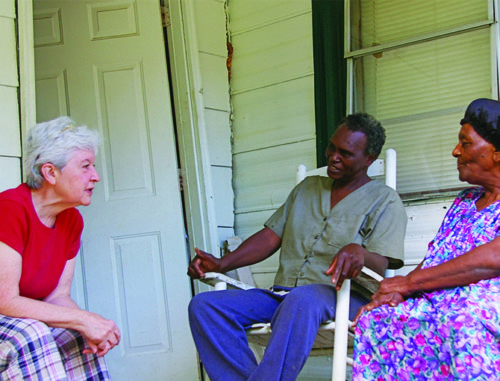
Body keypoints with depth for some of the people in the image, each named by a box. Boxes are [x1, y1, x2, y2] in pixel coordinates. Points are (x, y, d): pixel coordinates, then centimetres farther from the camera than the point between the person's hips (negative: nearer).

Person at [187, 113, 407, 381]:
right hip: (283, 294, 6)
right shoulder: (308, 187, 24)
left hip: (343, 297, -5)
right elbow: (271, 236, 20)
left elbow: (381, 266, -6)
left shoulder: (384, 201, 7)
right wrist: (221, 264, 6)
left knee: (301, 301, -42)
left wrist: (359, 253, -31)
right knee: (204, 305, -19)